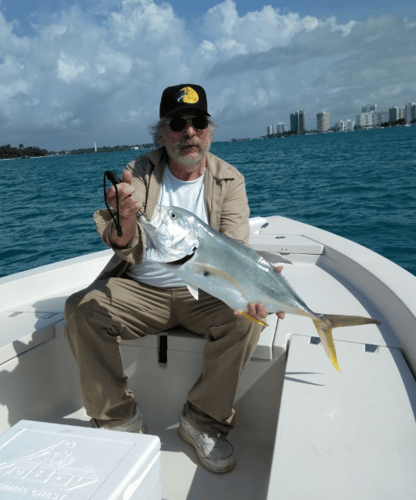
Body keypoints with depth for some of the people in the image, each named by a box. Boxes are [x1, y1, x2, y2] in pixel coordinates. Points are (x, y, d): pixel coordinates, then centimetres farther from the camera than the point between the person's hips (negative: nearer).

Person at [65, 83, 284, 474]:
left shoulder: (228, 179, -1)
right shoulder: (140, 171, -1)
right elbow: (123, 247, -14)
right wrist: (124, 220, -39)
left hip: (203, 293, 0)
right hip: (139, 290, 1)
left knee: (245, 318, -28)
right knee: (80, 309, -21)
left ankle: (204, 421, -6)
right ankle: (119, 419, -2)